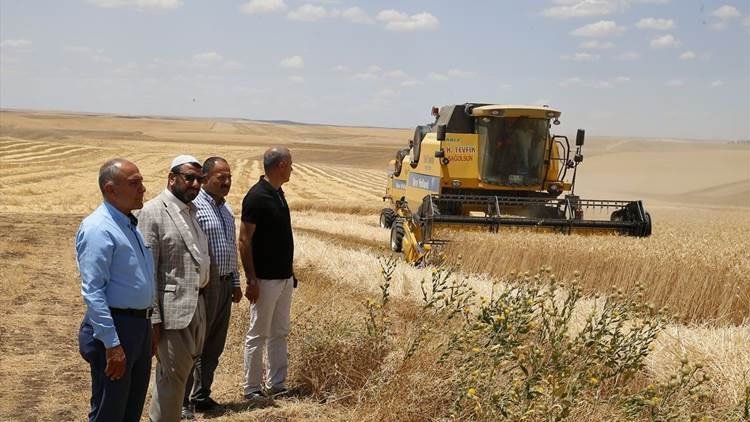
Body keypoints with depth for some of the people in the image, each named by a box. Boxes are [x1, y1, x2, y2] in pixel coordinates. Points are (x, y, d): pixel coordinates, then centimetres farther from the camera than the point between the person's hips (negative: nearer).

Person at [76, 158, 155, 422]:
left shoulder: (130, 224, 12)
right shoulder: (99, 229, -18)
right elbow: (92, 292, -23)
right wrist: (112, 344, -25)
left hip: (140, 325, 9)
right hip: (115, 328, -9)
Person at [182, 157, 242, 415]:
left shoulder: (226, 209, 15)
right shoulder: (194, 206, -13)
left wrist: (235, 283, 21)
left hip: (225, 284, 8)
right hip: (204, 285, -8)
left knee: (214, 346, 13)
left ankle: (202, 396, 23)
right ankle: (181, 401, 5)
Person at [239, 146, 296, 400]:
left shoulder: (278, 194, 11)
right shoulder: (257, 196, -16)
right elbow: (244, 241, -17)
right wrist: (251, 280, -19)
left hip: (284, 278, 9)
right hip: (265, 280, -9)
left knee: (279, 333, 13)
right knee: (258, 334, 1)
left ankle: (276, 385, 21)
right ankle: (252, 388, 9)